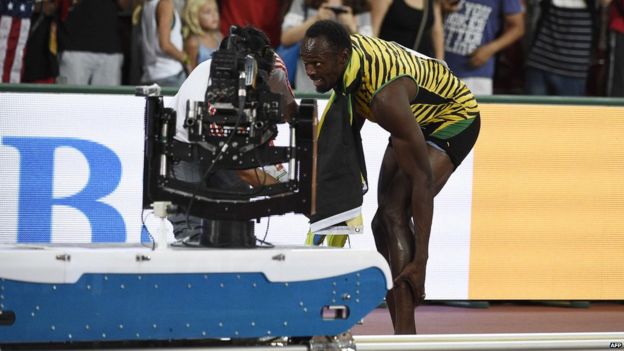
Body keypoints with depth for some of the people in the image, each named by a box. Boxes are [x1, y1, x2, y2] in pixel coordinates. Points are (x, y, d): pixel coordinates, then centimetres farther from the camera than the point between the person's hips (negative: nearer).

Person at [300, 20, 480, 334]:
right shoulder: (344, 51, -17)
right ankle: (401, 337, 9)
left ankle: (405, 338, -28)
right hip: (416, 118, 9)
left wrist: (421, 260, -36)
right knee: (382, 223, 4)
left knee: (394, 213, -24)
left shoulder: (386, 96, -41)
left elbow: (422, 178, -37)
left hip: (453, 119, -9)